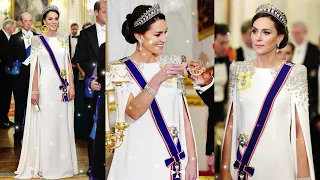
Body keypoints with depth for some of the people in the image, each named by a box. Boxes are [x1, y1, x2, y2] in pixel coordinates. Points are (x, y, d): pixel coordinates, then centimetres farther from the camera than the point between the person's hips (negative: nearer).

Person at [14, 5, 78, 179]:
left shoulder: (63, 39, 9)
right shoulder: (37, 40, -2)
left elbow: (69, 64, 9)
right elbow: (34, 67, -5)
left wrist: (72, 85, 1)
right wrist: (35, 90, -11)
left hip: (62, 87, 4)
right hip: (46, 86, -4)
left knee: (62, 125, 8)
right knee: (45, 125, 1)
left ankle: (62, 164, 19)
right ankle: (46, 166, 10)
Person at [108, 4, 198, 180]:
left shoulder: (170, 63, 3)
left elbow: (183, 116, 3)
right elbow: (134, 112, -18)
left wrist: (192, 159, 0)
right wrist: (157, 80, -28)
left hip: (175, 155, 3)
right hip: (141, 157, -3)